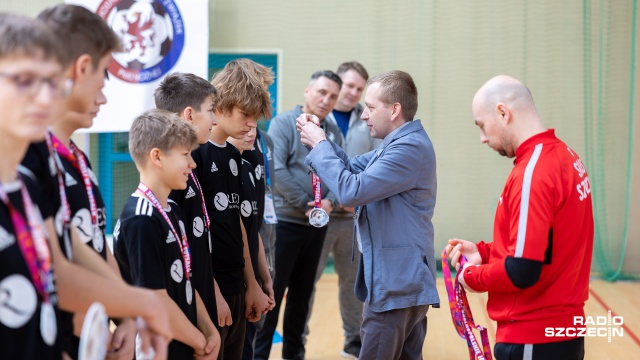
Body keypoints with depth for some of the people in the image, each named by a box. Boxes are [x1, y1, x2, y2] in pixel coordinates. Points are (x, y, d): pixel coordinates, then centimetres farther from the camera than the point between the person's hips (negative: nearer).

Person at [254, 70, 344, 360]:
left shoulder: (334, 132, 9)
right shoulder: (283, 123, -7)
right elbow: (276, 170, -17)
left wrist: (330, 201, -13)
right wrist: (306, 205, -16)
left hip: (317, 226, 6)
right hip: (284, 222, -5)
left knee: (302, 291, 13)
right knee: (273, 289, -1)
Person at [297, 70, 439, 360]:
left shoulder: (410, 148, -21)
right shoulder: (399, 143, 13)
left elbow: (351, 190, -25)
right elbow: (352, 167, 18)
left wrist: (320, 145, -13)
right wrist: (318, 140, 2)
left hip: (398, 283, -11)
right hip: (404, 280, 11)